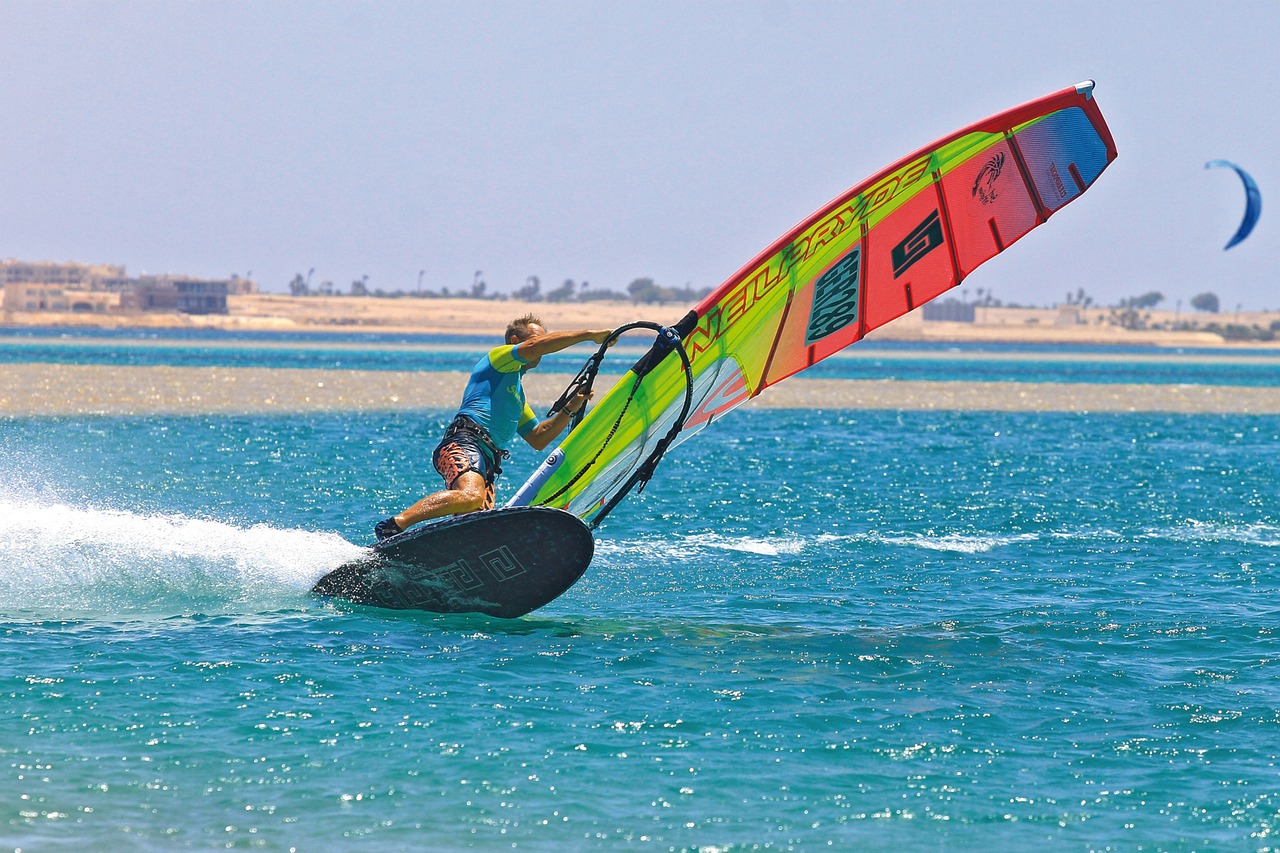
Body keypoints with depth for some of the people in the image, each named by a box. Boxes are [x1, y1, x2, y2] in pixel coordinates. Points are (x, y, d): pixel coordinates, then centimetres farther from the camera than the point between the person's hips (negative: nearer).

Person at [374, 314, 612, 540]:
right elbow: (535, 347, -8)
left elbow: (538, 439, 33)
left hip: (487, 462, 9)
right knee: (472, 497, -35)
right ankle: (393, 525, -35)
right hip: (464, 443, -9)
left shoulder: (517, 395, 37)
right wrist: (589, 335, -5)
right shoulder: (498, 357, 11)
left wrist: (569, 409, 21)